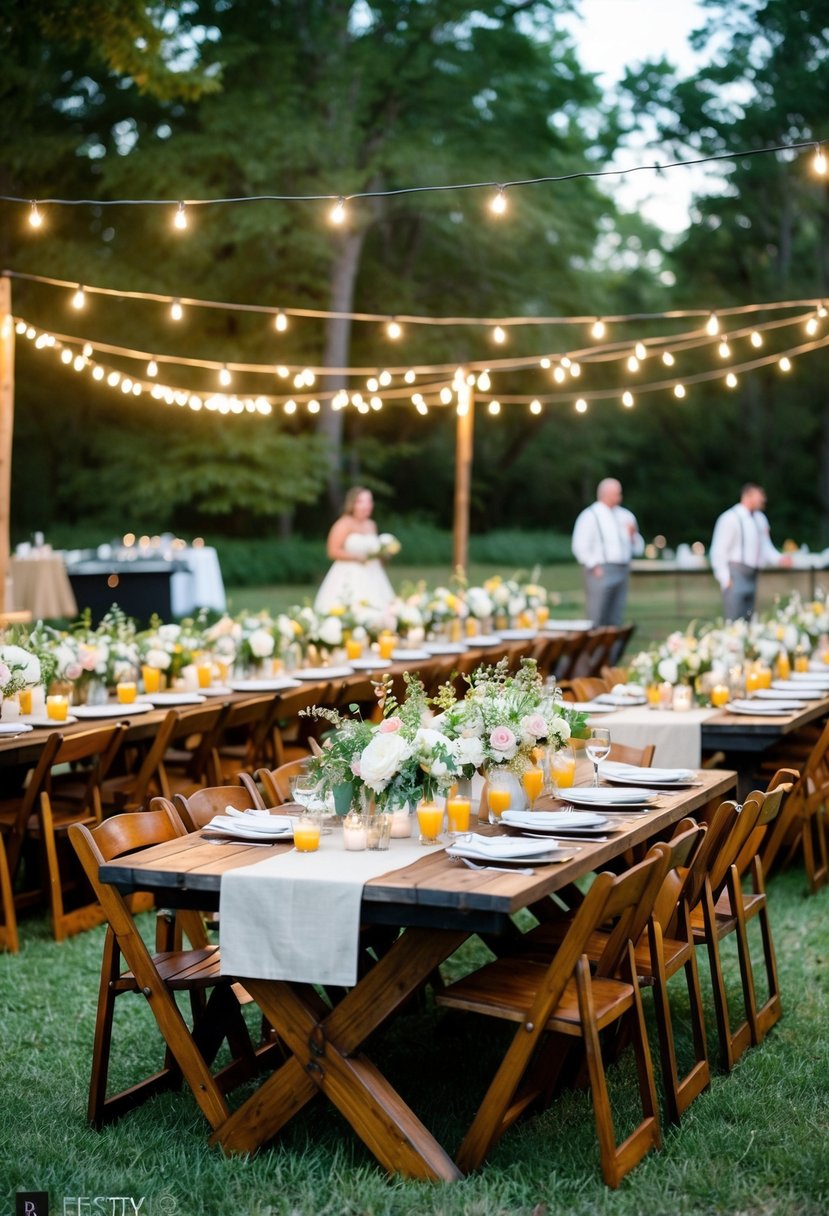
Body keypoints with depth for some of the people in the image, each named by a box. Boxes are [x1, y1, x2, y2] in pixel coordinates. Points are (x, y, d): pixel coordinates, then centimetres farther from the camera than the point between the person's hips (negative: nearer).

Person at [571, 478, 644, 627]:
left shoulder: (625, 516, 15)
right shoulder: (591, 515, -2)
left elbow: (638, 547, 19)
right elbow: (580, 546, -9)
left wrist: (633, 535, -1)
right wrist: (595, 566, -13)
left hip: (622, 571, 6)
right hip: (601, 573, -6)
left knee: (616, 620, 7)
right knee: (597, 620, -9)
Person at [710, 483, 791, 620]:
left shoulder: (760, 519, 11)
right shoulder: (730, 518, -10)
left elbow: (766, 547, 18)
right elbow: (719, 551, -11)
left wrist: (779, 559, -2)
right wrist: (725, 579, -14)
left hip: (752, 576, 8)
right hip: (736, 575, -8)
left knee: (746, 622, 11)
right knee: (733, 622, -12)